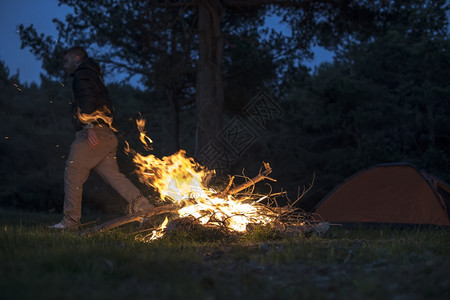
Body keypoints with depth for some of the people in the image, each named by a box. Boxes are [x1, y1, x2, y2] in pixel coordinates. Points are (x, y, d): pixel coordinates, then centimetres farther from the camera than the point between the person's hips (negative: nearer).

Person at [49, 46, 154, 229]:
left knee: (73, 174, -4)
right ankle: (142, 206, -6)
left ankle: (70, 220, -1)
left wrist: (90, 127, -24)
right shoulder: (94, 76, 31)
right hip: (106, 136, 9)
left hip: (92, 134, -9)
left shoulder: (82, 74, 0)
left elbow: (87, 99, -17)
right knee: (112, 174, 4)